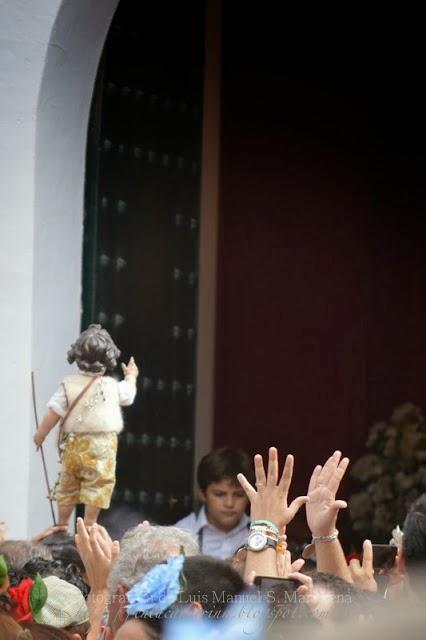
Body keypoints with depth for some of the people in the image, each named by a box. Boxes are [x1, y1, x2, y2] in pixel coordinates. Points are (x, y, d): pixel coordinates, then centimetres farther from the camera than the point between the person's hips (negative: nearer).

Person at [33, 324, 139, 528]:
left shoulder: (68, 385, -5)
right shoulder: (112, 386, -4)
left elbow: (53, 413, -6)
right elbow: (128, 394, 18)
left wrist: (40, 434, 8)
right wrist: (131, 376, 39)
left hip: (74, 444, 3)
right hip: (102, 445, -3)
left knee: (68, 486, 15)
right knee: (97, 488, 1)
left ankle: (62, 527, 23)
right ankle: (88, 527, -3)